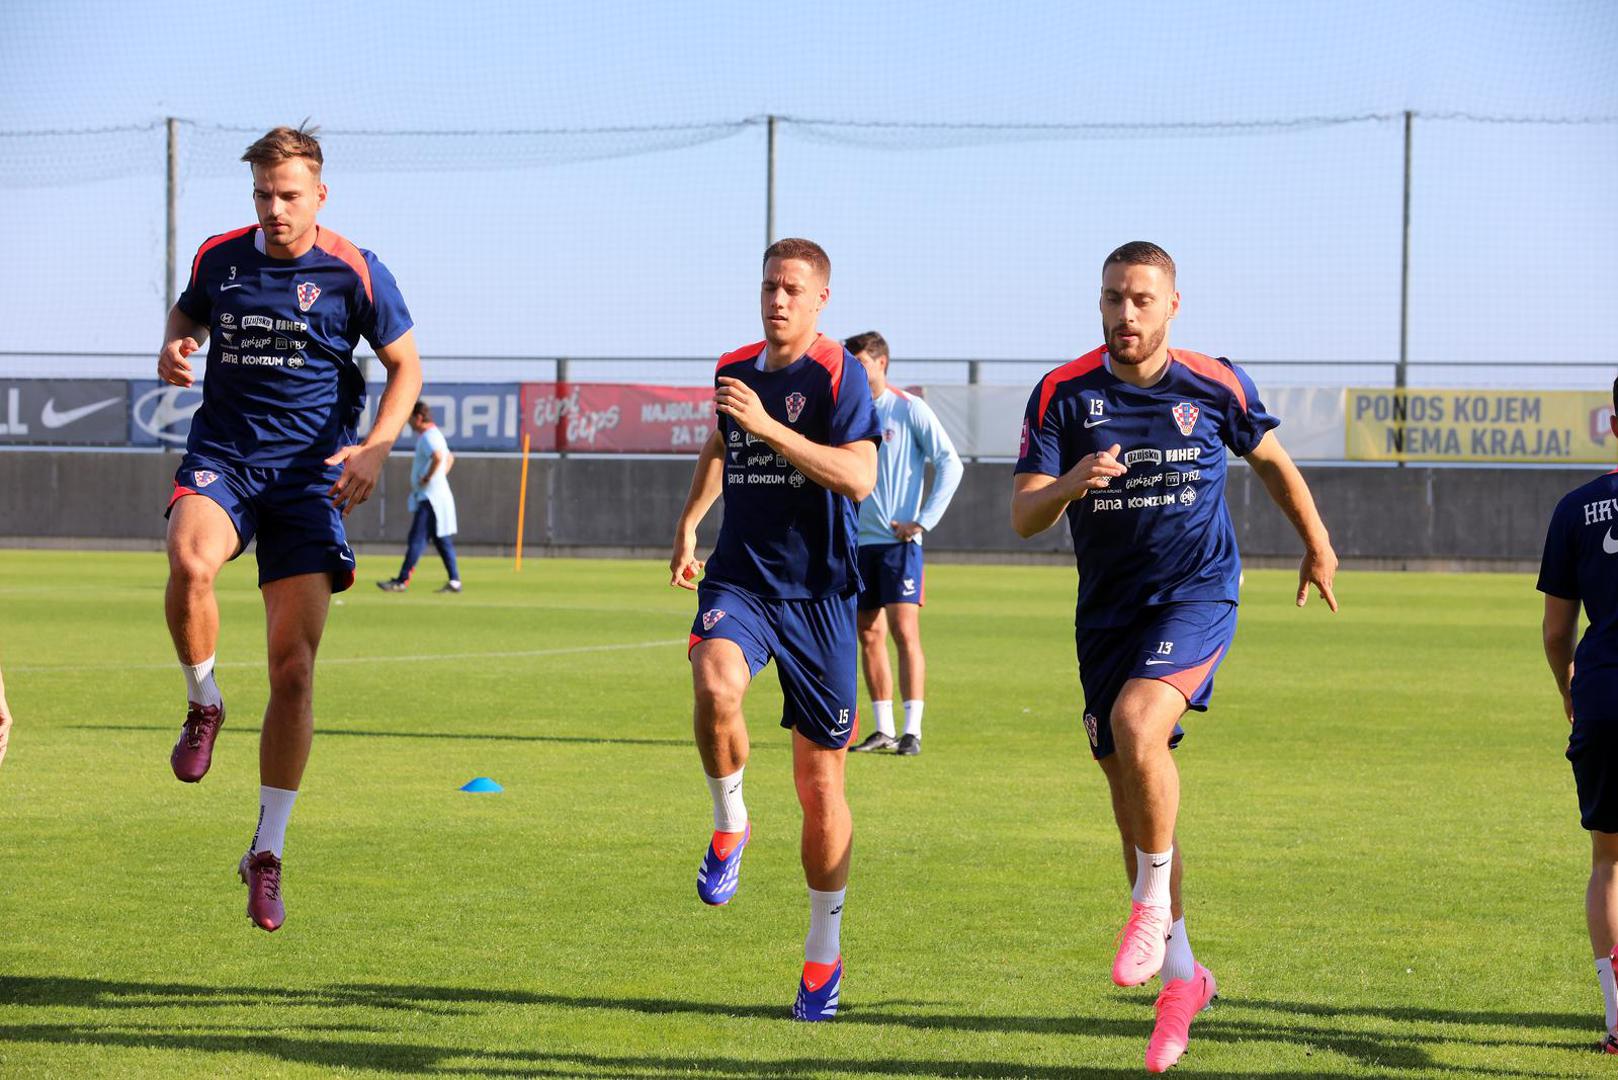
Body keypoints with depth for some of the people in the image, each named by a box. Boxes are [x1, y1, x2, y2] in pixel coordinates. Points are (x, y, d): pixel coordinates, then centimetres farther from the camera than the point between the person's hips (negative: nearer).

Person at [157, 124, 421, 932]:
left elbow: (405, 364, 7)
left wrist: (375, 447, -9)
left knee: (293, 666, -6)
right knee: (190, 564, -35)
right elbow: (187, 316, 26)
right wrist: (173, 351, 1)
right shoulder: (219, 258, 6)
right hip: (221, 459, 1)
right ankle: (203, 706, -6)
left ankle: (267, 855, 6)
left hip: (308, 473, -1)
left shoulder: (354, 273, -2)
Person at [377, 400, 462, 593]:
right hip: (438, 495, 11)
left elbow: (438, 457, -34)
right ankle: (454, 581, 9)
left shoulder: (428, 437, -14)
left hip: (429, 496, -11)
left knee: (417, 539, -10)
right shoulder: (435, 435, 18)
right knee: (442, 540, 10)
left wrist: (428, 478, -23)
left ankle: (402, 581, -11)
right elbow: (449, 458, 33)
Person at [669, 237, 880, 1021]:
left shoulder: (837, 375, -7)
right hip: (739, 580, 3)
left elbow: (859, 477, -22)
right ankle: (729, 825, -5)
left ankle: (824, 953, 20)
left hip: (817, 595, -3)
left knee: (820, 786, 4)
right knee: (715, 686, -33)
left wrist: (767, 426, -25)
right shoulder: (735, 369, 9)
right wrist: (688, 522, 24)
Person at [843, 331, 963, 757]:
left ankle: (912, 730, -10)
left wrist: (922, 521, -12)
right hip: (858, 542, 5)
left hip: (898, 542, -5)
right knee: (869, 634, 6)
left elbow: (950, 465, -8)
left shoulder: (909, 410, -5)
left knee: (904, 630, -11)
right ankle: (883, 729, 12)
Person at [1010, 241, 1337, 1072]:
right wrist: (1071, 483, -28)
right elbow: (1023, 517, -7)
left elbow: (1270, 459, 15)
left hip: (1197, 594, -3)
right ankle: (1180, 975, 20)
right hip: (1108, 605, 3)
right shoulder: (1061, 395, -4)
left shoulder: (1216, 387, -4)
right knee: (1128, 788, 6)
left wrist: (1317, 546, 25)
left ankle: (1153, 901, -10)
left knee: (1136, 722, -30)